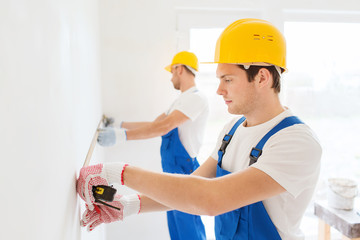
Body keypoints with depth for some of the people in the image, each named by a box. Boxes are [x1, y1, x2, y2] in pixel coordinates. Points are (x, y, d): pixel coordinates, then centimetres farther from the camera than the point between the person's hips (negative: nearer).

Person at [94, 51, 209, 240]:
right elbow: (154, 125, 17)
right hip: (172, 169, 10)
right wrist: (119, 125, 16)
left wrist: (121, 135, -29)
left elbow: (163, 127, -27)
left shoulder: (196, 98, -17)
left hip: (184, 170, -9)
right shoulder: (181, 100, 16)